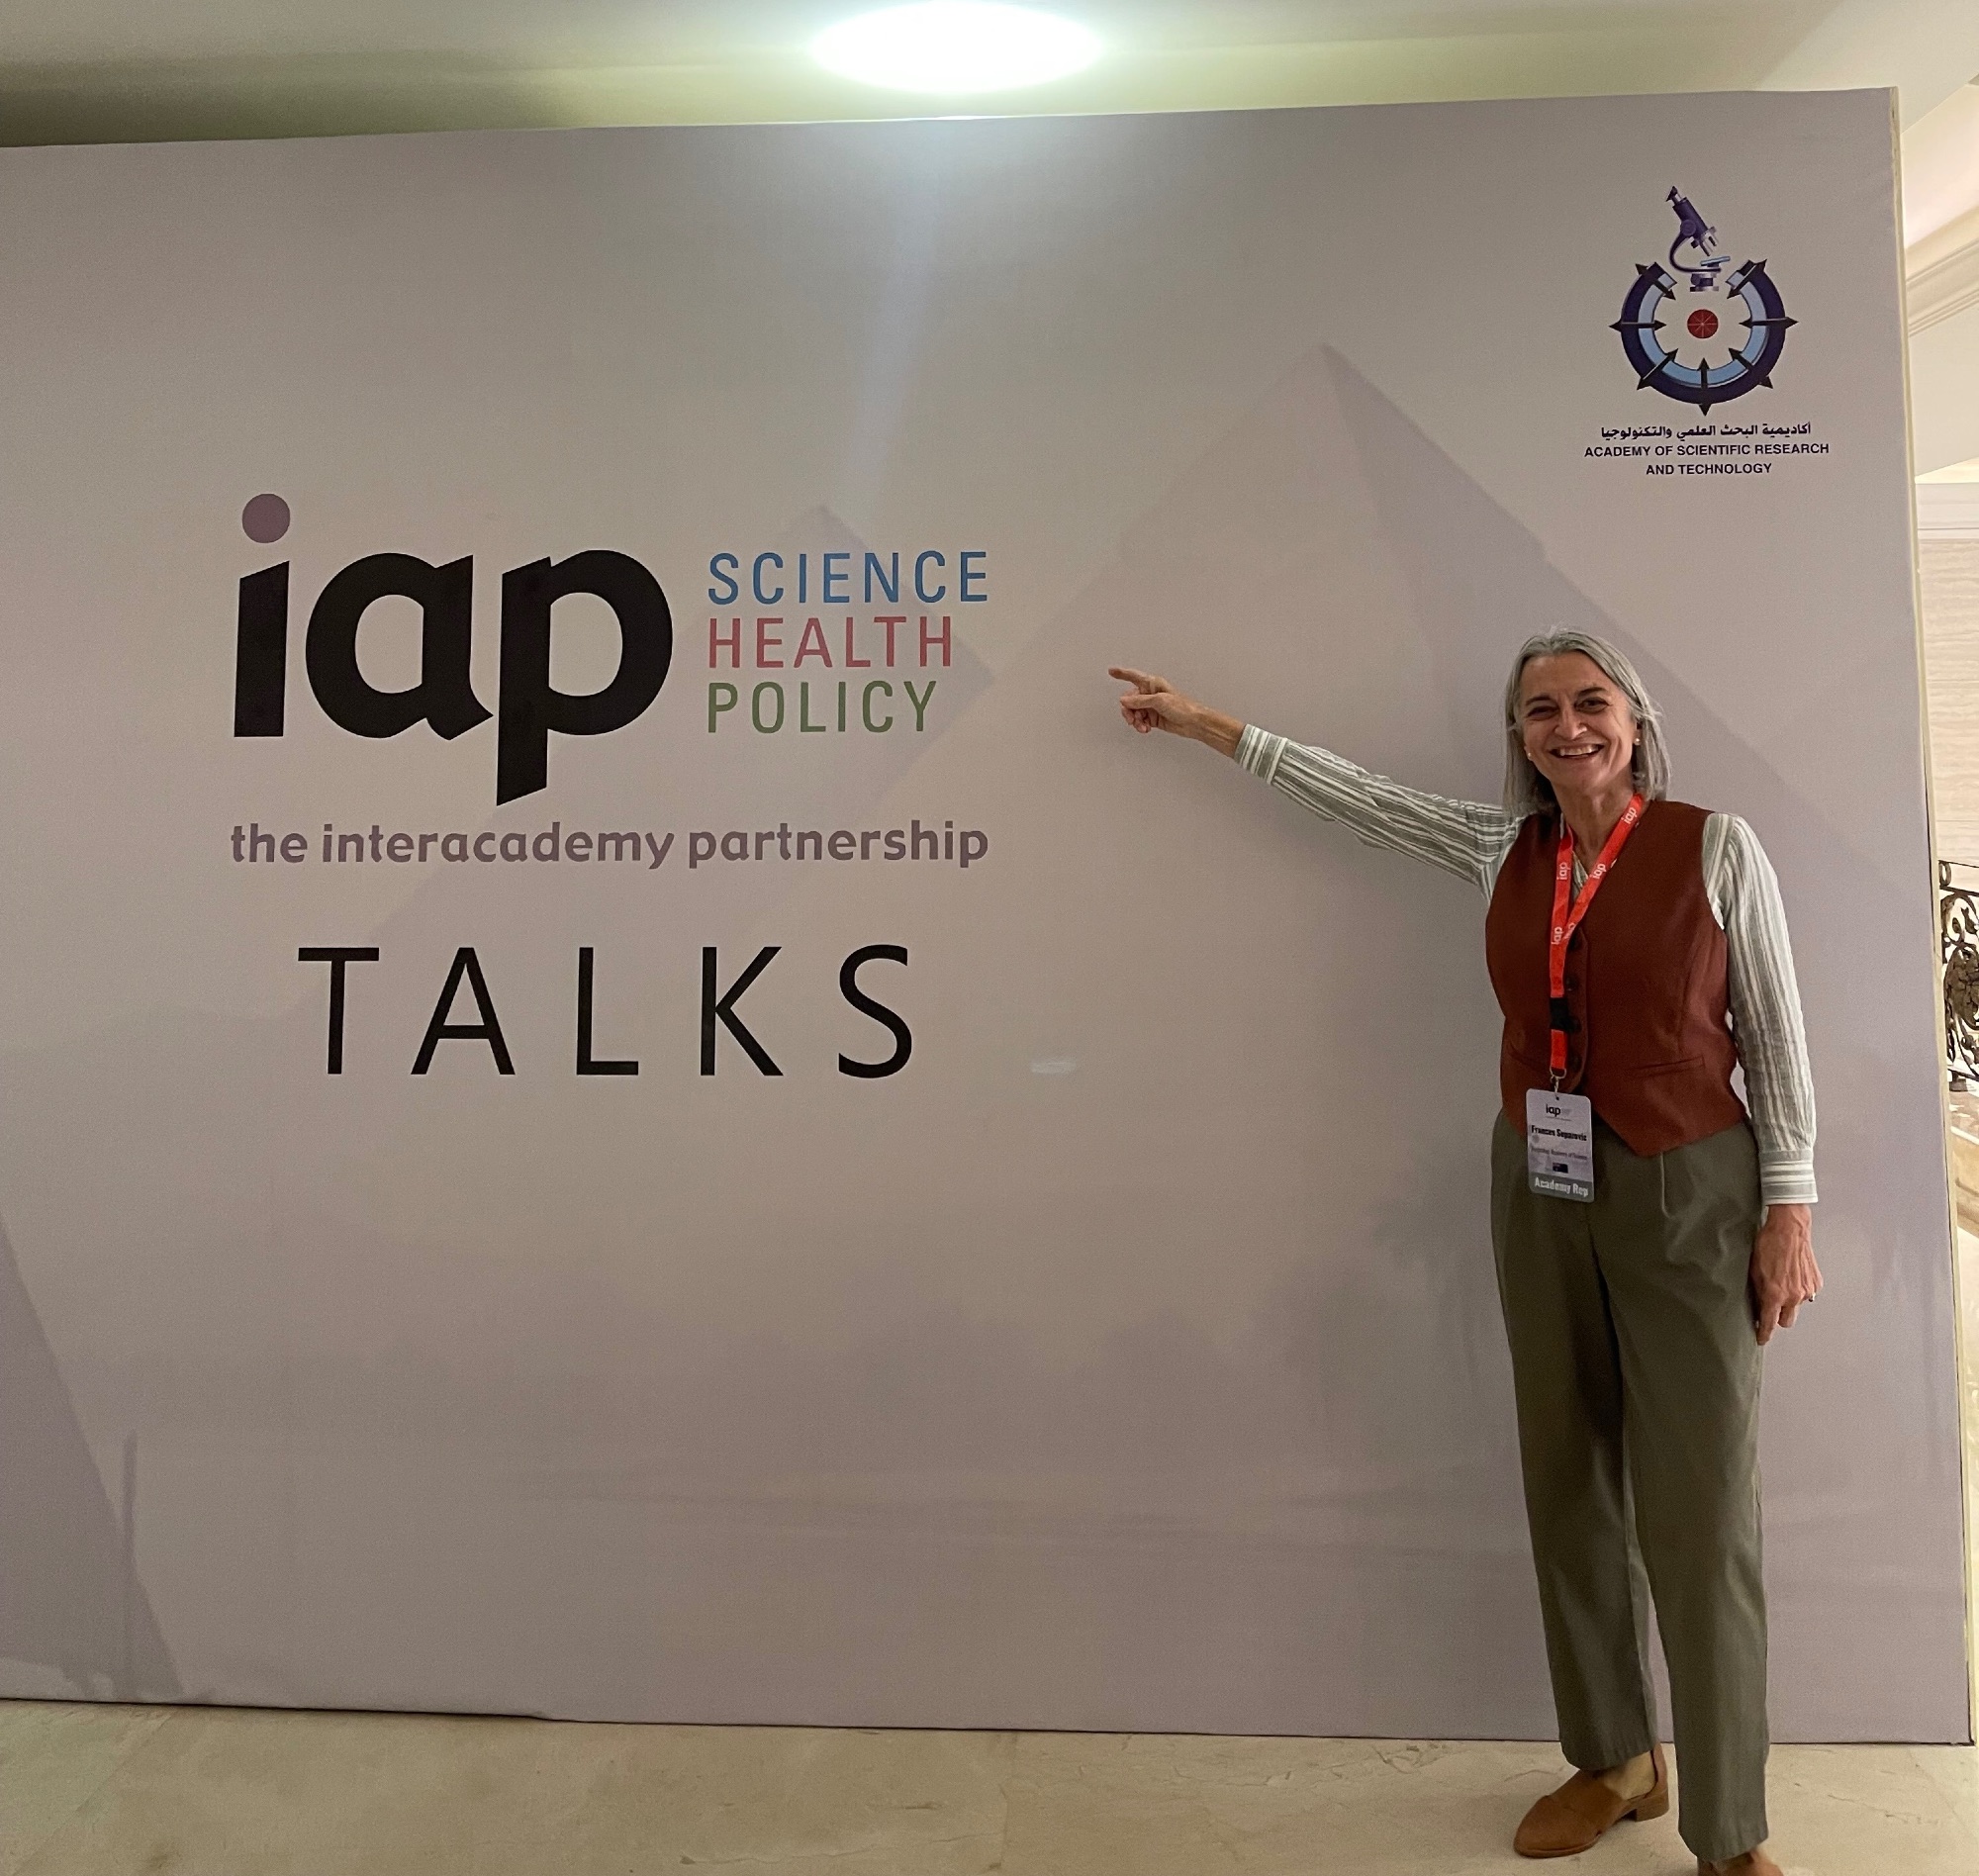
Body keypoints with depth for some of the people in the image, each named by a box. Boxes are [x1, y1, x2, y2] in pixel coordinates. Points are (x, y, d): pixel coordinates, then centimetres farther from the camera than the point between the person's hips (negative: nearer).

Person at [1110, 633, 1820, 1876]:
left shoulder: (1716, 846, -5)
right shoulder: (1505, 852, 5)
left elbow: (1775, 1035, -3)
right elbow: (1357, 793, 11)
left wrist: (1789, 1208, -7)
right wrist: (1206, 725, 16)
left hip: (1688, 1196, -4)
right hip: (1542, 1195, 4)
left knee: (1702, 1515, -1)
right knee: (1570, 1489, 12)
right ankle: (1616, 1762, 31)